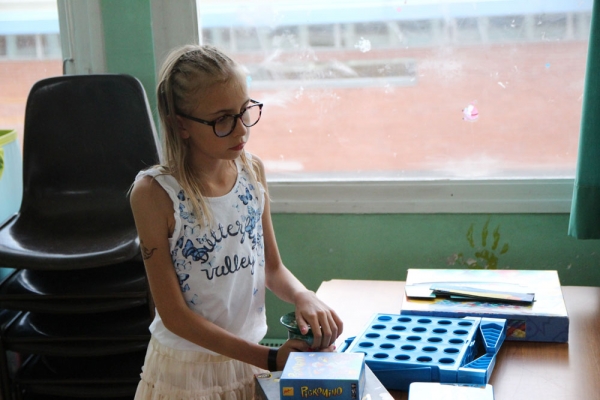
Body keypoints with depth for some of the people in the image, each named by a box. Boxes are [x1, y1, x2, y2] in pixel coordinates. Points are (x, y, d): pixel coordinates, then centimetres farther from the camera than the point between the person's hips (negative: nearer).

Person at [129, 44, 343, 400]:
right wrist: (269, 358, -21)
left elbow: (273, 269, 6)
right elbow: (173, 314, -17)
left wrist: (304, 297, -16)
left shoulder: (253, 170, -4)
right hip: (187, 370, -5)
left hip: (249, 359, 5)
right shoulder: (154, 193, -19)